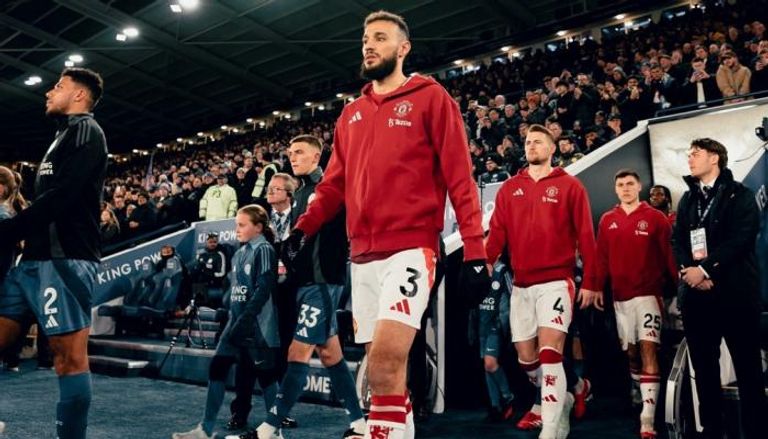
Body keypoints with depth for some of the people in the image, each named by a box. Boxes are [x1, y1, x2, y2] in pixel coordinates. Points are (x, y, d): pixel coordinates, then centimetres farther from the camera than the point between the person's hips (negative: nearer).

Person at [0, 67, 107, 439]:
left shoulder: (85, 130, -4)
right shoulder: (66, 136, 25)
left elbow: (59, 197, -16)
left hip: (64, 259, -10)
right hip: (36, 258, 10)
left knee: (69, 356, -6)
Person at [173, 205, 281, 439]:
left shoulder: (264, 250, -9)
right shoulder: (239, 254, 13)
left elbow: (263, 290, -17)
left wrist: (243, 321, -20)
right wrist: (232, 318, 9)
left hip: (258, 325, -8)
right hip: (236, 322, 8)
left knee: (265, 374, 1)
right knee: (217, 368, 4)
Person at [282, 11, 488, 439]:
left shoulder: (431, 98, 2)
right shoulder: (351, 114, 19)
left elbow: (460, 178, -4)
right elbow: (335, 183, 17)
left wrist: (475, 251, -11)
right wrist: (304, 226, 0)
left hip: (409, 250, -6)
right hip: (362, 256, 6)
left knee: (384, 367, -16)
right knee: (386, 370, 12)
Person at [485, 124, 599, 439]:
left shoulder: (570, 186, 3)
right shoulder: (509, 188, 11)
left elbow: (585, 236, 0)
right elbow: (498, 232, 3)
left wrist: (590, 282, -5)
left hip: (556, 281, -4)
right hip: (521, 284, 4)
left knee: (549, 352, -14)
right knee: (525, 357, 11)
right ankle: (559, 399, 38)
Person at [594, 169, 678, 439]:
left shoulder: (655, 218, 1)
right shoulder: (607, 221, 8)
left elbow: (669, 255, -1)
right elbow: (602, 258, 6)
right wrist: (596, 288, -1)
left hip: (648, 293, -3)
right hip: (620, 296, 3)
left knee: (648, 350, -11)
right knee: (630, 352, 13)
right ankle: (640, 397, 35)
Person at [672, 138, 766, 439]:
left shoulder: (740, 195, 3)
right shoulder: (687, 200, 18)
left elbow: (741, 239, -10)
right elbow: (678, 243, 9)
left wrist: (706, 269, -17)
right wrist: (689, 271, -10)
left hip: (735, 292, -4)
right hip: (696, 294, 4)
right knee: (704, 369, 9)